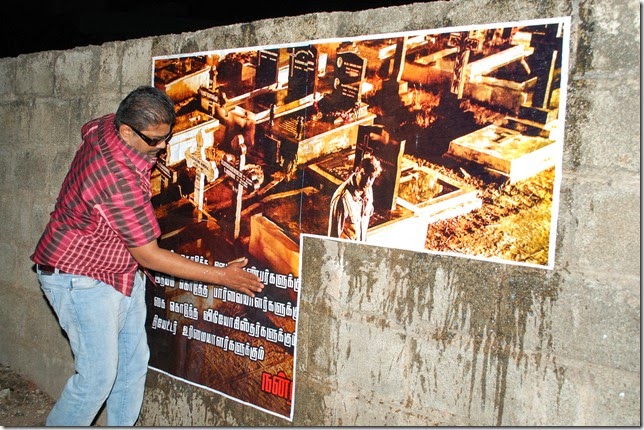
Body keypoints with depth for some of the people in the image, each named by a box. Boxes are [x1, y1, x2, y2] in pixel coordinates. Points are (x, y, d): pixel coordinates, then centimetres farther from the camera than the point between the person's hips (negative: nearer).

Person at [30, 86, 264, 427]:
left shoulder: (106, 126, -7)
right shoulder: (120, 181, -33)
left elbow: (87, 129, 21)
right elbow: (149, 255, -27)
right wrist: (222, 276, -22)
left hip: (123, 272, 9)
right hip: (83, 279, -9)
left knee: (133, 362, 11)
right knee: (98, 375, -5)